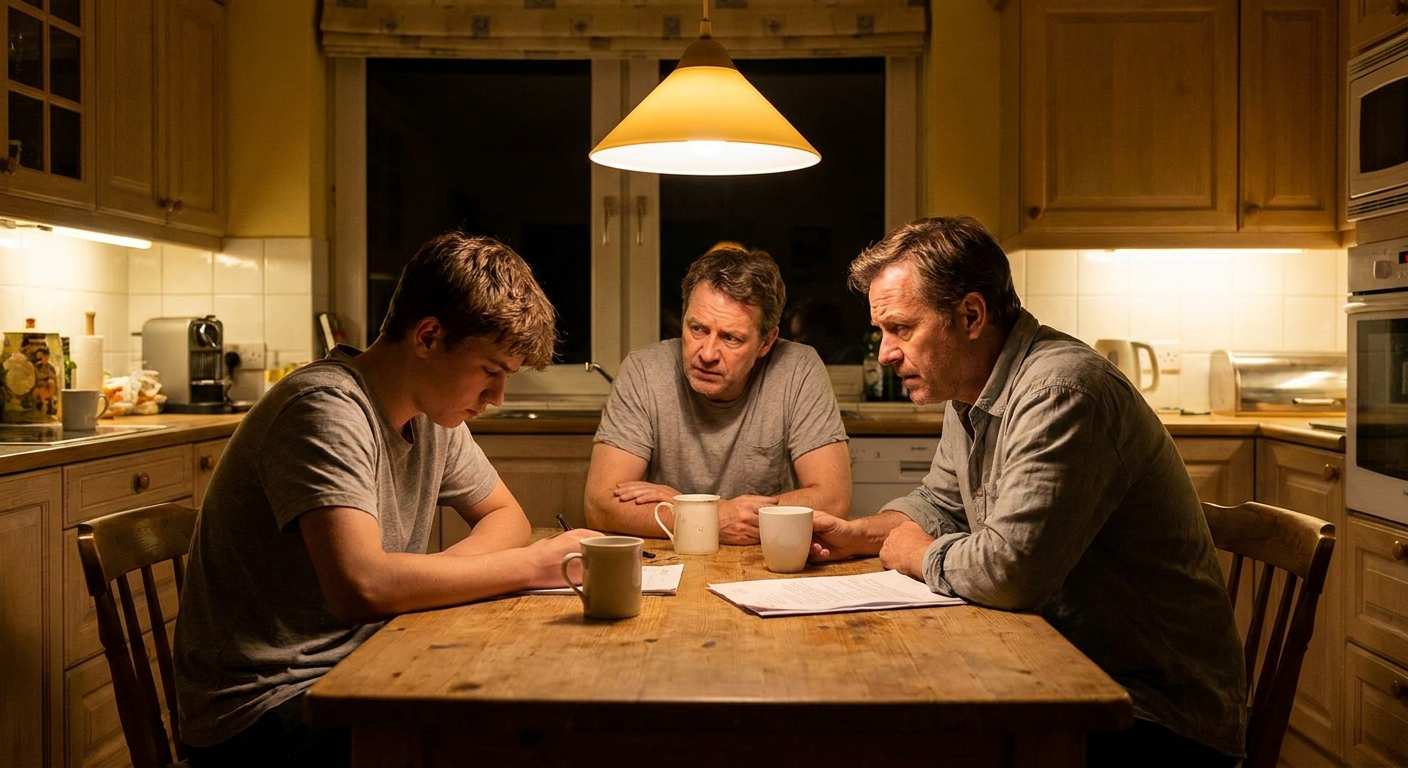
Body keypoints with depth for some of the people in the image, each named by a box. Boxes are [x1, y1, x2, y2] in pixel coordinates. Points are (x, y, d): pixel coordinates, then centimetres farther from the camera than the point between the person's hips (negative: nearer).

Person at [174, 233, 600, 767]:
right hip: (264, 708, -8)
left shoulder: (431, 411, 4)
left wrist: (436, 578, -11)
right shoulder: (329, 410, -23)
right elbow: (360, 587, -35)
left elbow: (506, 516, 12)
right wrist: (533, 564, -24)